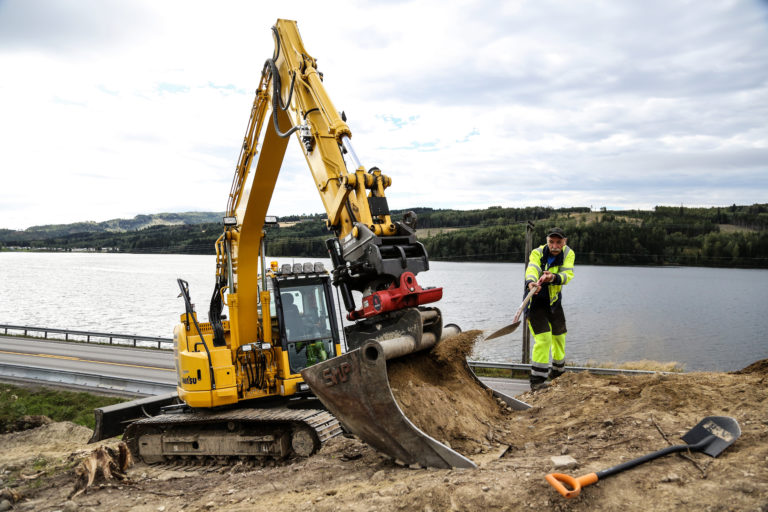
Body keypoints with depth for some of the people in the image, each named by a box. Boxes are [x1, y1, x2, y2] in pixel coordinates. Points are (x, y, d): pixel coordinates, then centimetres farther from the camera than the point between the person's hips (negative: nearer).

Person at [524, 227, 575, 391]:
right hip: (536, 302, -5)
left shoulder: (568, 254, -8)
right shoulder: (537, 253, -17)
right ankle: (537, 380, -11)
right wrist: (531, 282, -60)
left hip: (555, 302, 5)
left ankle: (558, 371, 43)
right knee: (543, 338, -17)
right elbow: (532, 269, -37)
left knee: (559, 336, 19)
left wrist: (553, 277, -47)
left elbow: (567, 274, -26)